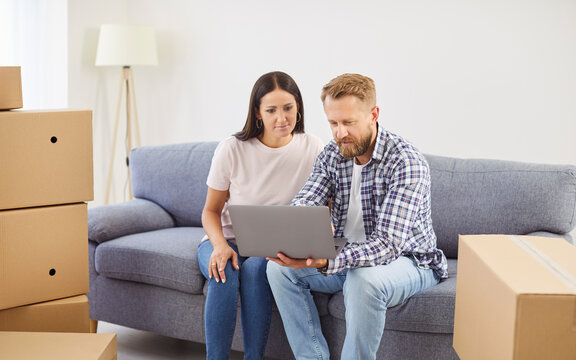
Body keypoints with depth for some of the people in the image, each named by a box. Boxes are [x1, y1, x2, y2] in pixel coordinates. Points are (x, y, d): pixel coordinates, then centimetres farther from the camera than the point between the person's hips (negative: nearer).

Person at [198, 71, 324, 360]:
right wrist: (220, 246, -19)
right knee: (224, 273, -33)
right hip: (227, 240, 0)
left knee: (254, 269, -33)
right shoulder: (232, 149, -7)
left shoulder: (312, 149, -4)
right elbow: (211, 210, 1)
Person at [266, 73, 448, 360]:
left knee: (364, 279, -38)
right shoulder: (332, 155, 0)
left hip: (406, 260, -6)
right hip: (346, 257, 6)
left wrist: (325, 263, -46)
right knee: (279, 269, -13)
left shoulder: (407, 163, -23)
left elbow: (388, 244, -31)